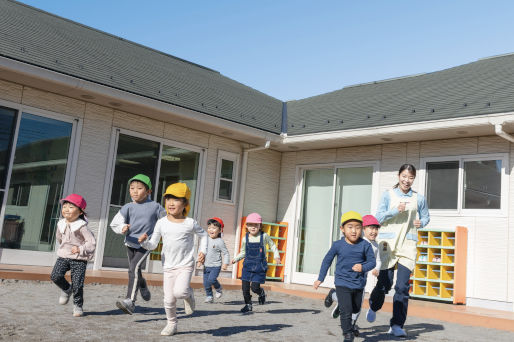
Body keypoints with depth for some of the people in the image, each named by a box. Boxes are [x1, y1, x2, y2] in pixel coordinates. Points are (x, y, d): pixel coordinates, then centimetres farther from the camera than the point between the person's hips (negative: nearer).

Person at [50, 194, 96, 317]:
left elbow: (92, 242, -15)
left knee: (77, 284, -7)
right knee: (55, 276, -13)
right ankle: (66, 290, 17)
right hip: (63, 256, 5)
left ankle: (77, 306, 15)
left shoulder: (82, 226, -14)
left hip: (79, 259, -5)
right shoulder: (61, 224, 5)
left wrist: (80, 249, -25)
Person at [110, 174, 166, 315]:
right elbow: (115, 223, -9)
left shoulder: (155, 206, -5)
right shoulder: (128, 207, -3)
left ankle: (130, 301, -23)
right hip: (130, 243, 4)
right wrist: (122, 228, -29)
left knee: (134, 268, -22)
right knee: (134, 272, 19)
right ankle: (143, 287, 51)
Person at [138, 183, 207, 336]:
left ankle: (189, 294, 11)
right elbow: (153, 245, 1)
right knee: (169, 300, 6)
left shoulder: (190, 223, -6)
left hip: (185, 266, -3)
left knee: (179, 291, -25)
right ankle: (171, 324, 29)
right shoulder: (161, 223, -1)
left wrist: (202, 251, 0)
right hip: (168, 267, 3)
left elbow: (203, 235, 12)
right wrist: (144, 241, -19)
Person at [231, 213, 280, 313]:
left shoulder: (264, 236, -4)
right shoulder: (245, 239, 3)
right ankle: (248, 305, 21)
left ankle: (261, 293, 26)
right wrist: (236, 259, 2)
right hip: (247, 265, 3)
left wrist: (276, 256, -3)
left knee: (254, 287, -9)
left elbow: (272, 245, 9)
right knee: (245, 287, 1)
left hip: (260, 266, -3)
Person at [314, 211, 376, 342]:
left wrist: (363, 267, -25)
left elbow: (372, 261, -2)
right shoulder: (338, 245, -9)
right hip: (343, 284, -3)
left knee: (355, 309, 22)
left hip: (359, 284, 3)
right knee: (346, 311, -10)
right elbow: (327, 260, 3)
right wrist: (320, 279, 7)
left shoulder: (365, 245, -8)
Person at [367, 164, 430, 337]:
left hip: (408, 244, 1)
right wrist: (396, 211, -16)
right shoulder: (388, 195, 4)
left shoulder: (419, 198, 8)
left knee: (403, 287, -5)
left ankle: (397, 325, 5)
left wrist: (421, 222, -3)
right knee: (384, 283, 2)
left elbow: (425, 217, 20)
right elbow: (379, 217, 0)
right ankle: (373, 307, 35)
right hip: (388, 243, -1)